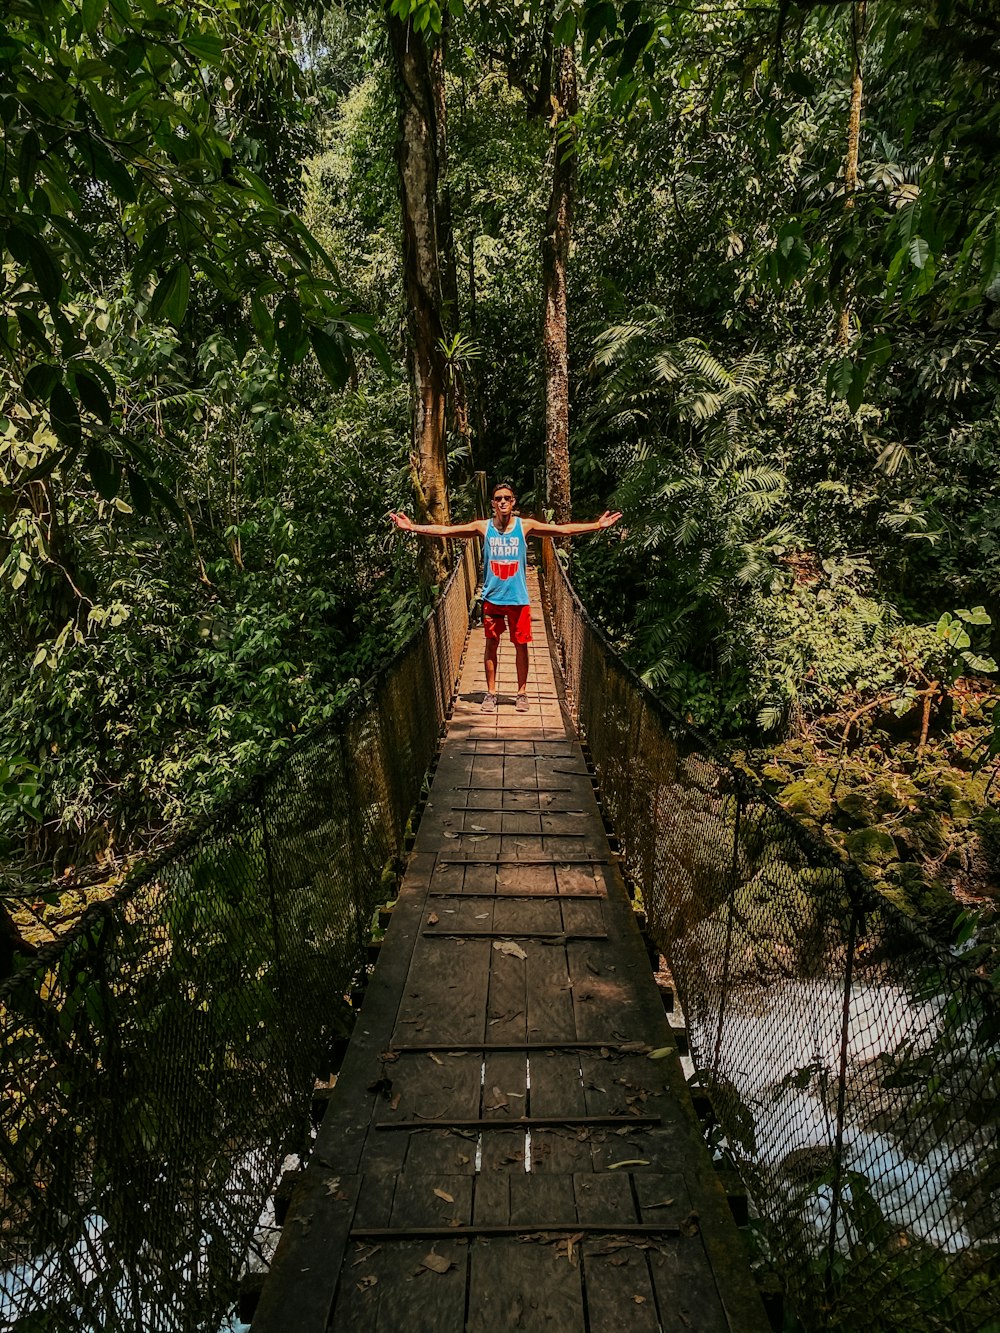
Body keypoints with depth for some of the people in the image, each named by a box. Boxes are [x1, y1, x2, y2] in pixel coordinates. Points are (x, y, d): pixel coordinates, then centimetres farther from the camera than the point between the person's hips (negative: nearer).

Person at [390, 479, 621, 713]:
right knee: (491, 644, 8)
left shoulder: (525, 526, -3)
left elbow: (564, 530, -4)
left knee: (521, 645, 7)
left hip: (519, 598, 0)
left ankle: (522, 693, 22)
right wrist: (412, 527, -12)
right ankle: (491, 693, 20)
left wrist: (596, 526, -9)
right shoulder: (483, 527, -2)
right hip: (492, 597, 0)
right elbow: (445, 530, -5)